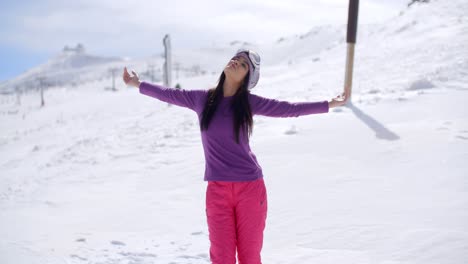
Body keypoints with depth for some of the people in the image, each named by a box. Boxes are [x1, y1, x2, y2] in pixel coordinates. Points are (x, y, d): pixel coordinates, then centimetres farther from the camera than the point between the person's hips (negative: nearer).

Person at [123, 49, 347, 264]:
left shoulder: (249, 102, 0)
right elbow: (170, 94, 18)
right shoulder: (202, 99, 4)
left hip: (250, 187, -1)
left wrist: (329, 104, 11)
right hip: (217, 190, 1)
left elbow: (289, 108, 8)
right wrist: (138, 84, 27)